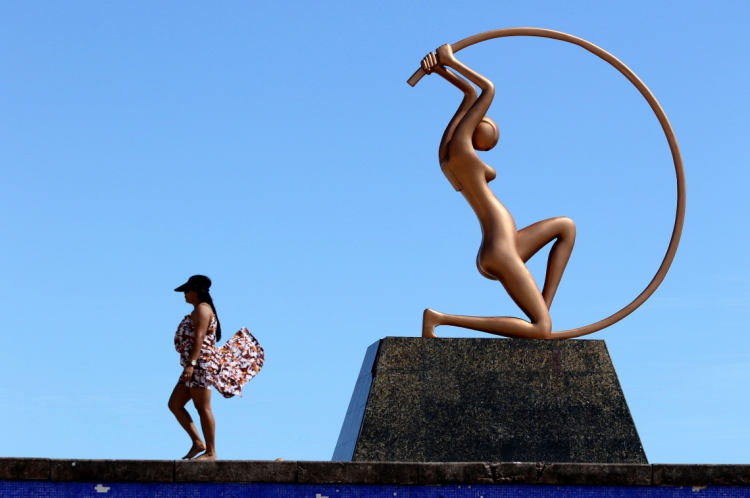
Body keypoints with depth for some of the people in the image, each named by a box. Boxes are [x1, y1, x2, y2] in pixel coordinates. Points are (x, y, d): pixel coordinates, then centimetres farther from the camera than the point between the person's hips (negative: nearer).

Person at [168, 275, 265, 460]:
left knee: (203, 408, -9)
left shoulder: (202, 308, -7)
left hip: (201, 362, -11)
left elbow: (199, 337, -17)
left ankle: (210, 452, -6)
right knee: (175, 404, 8)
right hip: (195, 366, 11)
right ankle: (198, 442, 7)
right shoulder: (199, 310, 23)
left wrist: (191, 364, -24)